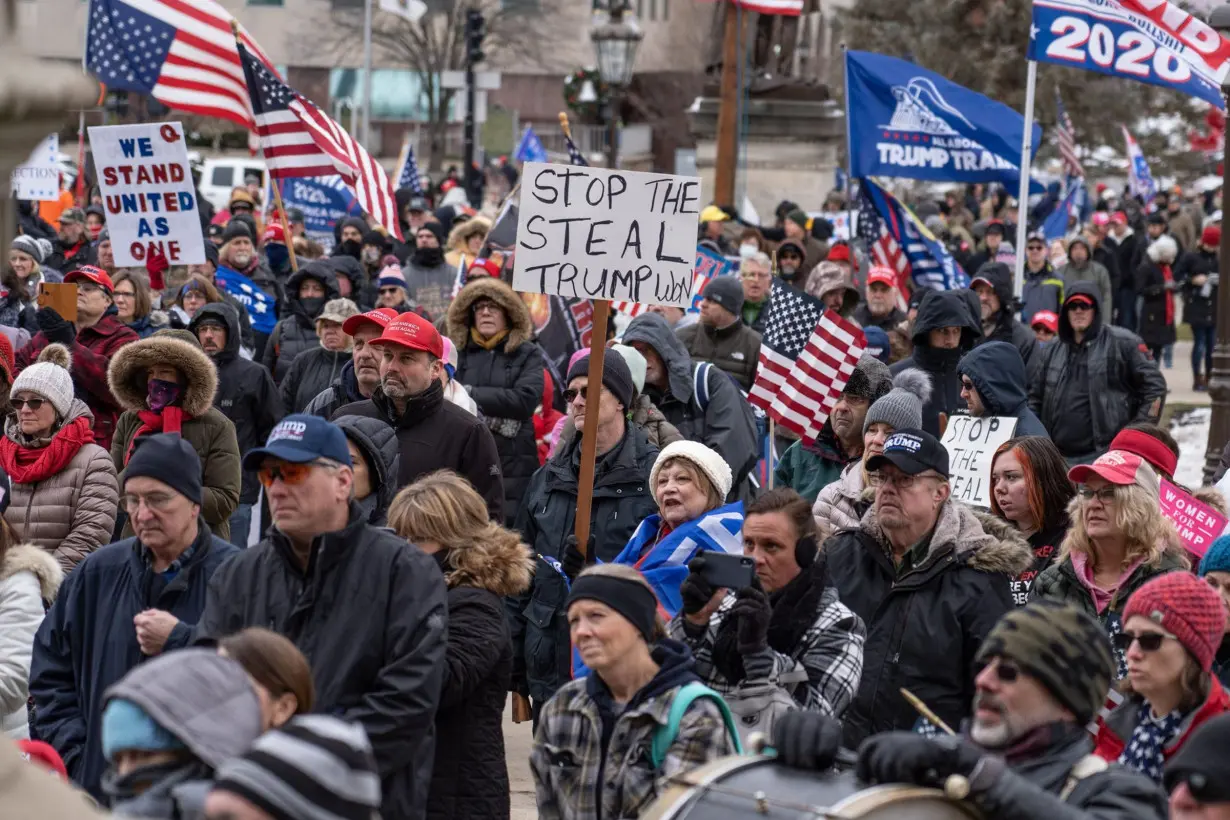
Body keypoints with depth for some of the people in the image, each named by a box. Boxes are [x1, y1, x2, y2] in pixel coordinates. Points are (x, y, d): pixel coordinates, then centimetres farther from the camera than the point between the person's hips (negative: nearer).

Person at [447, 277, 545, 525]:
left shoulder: (528, 354, 8)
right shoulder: (458, 352, 13)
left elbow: (525, 400, -7)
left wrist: (470, 394, -6)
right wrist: (493, 419, -10)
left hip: (512, 469, -2)